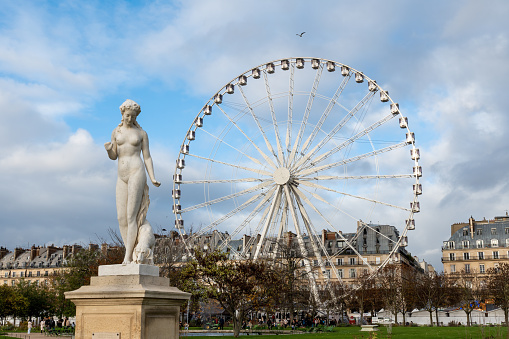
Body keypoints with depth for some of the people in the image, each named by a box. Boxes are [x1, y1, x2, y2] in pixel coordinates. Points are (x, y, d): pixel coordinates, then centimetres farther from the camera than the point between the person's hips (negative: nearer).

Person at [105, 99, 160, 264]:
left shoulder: (142, 133, 5)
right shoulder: (116, 132, 14)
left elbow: (147, 157, 5)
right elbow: (113, 157, 12)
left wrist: (153, 178, -8)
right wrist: (108, 149, -13)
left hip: (136, 173, -5)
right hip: (122, 178, 5)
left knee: (131, 216, -11)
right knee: (121, 218, -1)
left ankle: (127, 257, -11)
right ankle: (132, 256, 6)